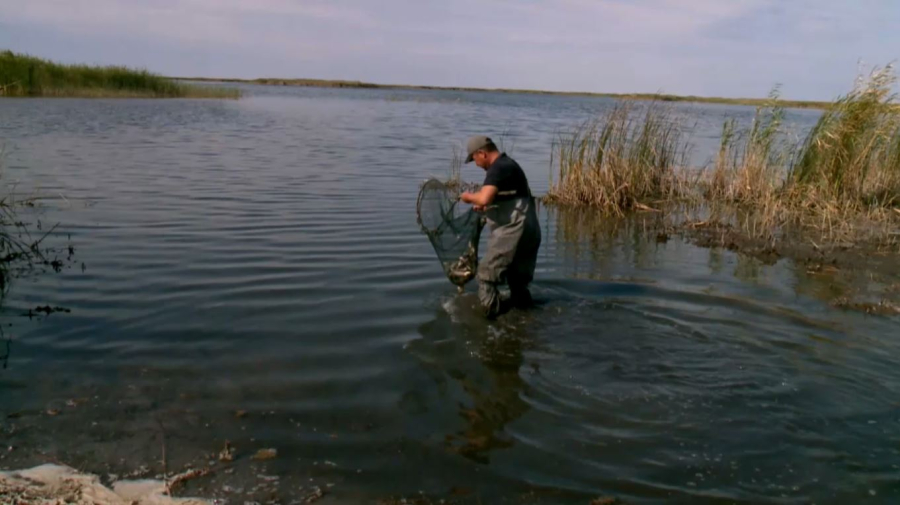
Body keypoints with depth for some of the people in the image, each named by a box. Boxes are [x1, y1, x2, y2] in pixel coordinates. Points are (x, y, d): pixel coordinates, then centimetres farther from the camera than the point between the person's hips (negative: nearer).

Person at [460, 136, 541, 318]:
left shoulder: (498, 168, -14)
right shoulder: (508, 164, 18)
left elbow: (484, 198, -28)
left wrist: (469, 196, -8)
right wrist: (486, 207, 22)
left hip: (512, 231, -10)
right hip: (528, 231, 10)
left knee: (486, 275, -2)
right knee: (518, 278, 19)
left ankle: (492, 316, -2)